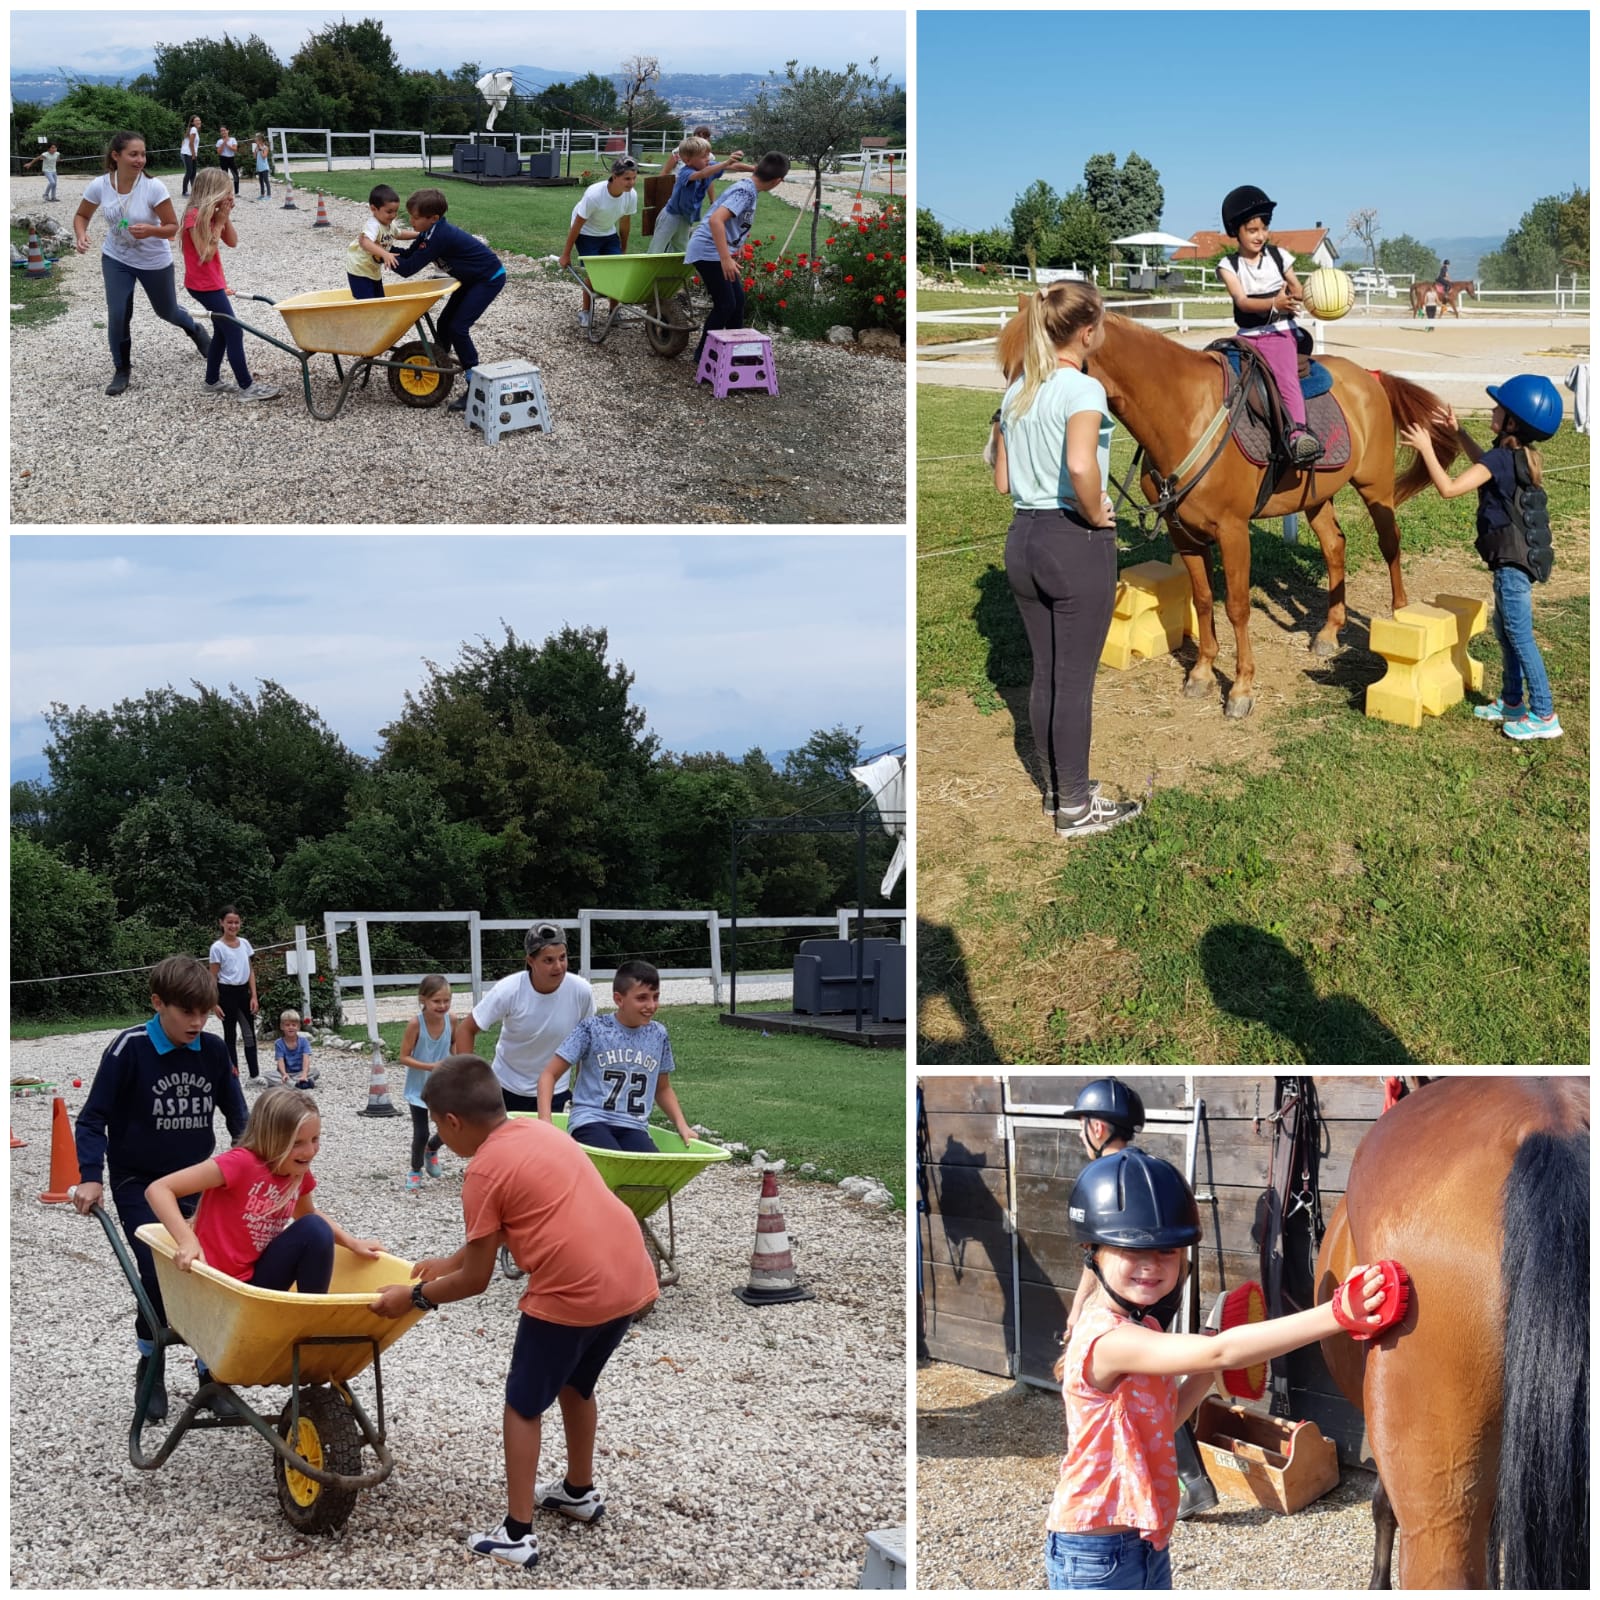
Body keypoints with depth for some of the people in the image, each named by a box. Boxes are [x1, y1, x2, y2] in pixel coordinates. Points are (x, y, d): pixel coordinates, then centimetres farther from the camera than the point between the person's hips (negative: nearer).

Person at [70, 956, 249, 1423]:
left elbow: (237, 1115, 9)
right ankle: (150, 1370, 8)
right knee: (159, 1275, -14)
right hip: (140, 1184, -4)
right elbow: (93, 1118, -12)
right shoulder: (130, 1049, -16)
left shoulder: (213, 1050, -3)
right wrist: (91, 1177, -22)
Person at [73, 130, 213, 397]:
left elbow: (172, 227, -18)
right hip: (116, 259, 1)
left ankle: (196, 332, 52)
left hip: (154, 262, -1)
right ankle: (122, 370, 12)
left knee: (166, 311, 17)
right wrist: (81, 235, -21)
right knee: (118, 315, -10)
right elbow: (81, 215, 0)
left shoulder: (153, 187, -26)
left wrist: (150, 230, -38)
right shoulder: (100, 186, -18)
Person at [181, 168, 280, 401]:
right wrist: (219, 222, -19)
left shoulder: (210, 213, 7)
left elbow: (232, 242, 8)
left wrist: (225, 217, -5)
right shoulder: (195, 216, -21)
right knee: (234, 332, -8)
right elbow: (206, 254, -23)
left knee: (223, 330, 17)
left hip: (212, 281, 10)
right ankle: (247, 387, -5)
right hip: (204, 283, -10)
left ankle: (212, 381, 26)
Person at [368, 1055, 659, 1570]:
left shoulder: (484, 1172, -8)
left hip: (570, 1295, -8)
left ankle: (517, 1534, 12)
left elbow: (475, 1281, -2)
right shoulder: (535, 1129, 14)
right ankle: (580, 1491, 46)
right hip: (629, 1279, 8)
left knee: (524, 1405, 11)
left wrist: (414, 1295, 11)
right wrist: (450, 1262, 31)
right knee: (576, 1385, 30)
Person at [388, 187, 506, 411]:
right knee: (444, 322, 11)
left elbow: (408, 269, -27)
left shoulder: (438, 237, -29)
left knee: (458, 327, -15)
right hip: (473, 277, 10)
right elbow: (409, 256, 5)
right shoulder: (431, 231, -2)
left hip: (490, 279, -10)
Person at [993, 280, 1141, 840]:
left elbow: (1002, 480, 11)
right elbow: (1080, 464, -33)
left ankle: (1056, 787, 29)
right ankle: (1075, 808, 10)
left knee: (1044, 674, 17)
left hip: (1023, 538, 7)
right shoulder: (1084, 389, -16)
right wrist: (1096, 515, -18)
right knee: (1075, 680, 2)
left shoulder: (1016, 391, 8)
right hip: (1076, 543, -7)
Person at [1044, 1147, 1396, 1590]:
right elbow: (1219, 1352, -35)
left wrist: (1203, 1378, -2)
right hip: (1096, 1555, -9)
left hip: (1147, 1547, 9)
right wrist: (1335, 1316, -39)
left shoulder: (1143, 1331, 8)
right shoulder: (1107, 1339, -25)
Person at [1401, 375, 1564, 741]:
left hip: (1511, 562, -10)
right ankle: (1512, 702, 32)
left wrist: (1426, 449, -21)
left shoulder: (1501, 458, -22)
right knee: (1505, 631, 21)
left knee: (1520, 638, -3)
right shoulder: (1518, 456, 6)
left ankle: (1544, 715, 1)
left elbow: (1449, 488, -29)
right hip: (1517, 558, 10)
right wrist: (1459, 432, 28)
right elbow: (1484, 465, 30)